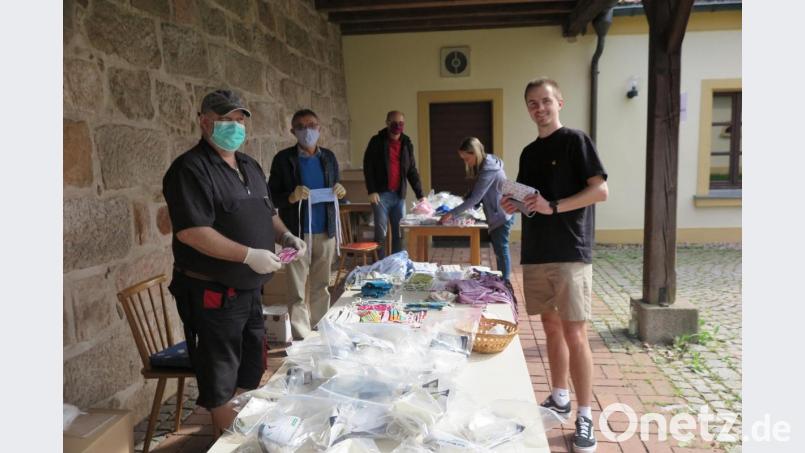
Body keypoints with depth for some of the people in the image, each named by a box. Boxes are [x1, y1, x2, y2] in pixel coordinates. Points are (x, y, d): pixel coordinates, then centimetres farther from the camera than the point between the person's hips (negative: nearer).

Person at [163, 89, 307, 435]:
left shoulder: (250, 166, 12)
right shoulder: (191, 169, -16)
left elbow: (265, 212, 21)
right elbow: (190, 231, -25)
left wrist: (285, 236, 1)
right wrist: (248, 255, -28)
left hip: (249, 288, 9)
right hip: (212, 293, -9)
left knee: (251, 367, 21)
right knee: (220, 377, 6)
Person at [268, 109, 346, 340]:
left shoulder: (328, 157, 10)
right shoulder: (284, 159, -4)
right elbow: (272, 197, -3)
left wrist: (341, 191, -4)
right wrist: (291, 197, -22)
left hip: (325, 231, 4)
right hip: (297, 233, -4)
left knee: (321, 286, 13)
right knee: (297, 290, 0)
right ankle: (301, 339, 9)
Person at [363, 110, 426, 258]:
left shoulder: (406, 143, 11)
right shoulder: (377, 141, -2)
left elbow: (412, 171, 12)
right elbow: (368, 167, -4)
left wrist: (420, 194, 6)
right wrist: (371, 191, -13)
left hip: (399, 195, 4)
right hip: (381, 194, -4)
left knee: (399, 233, 6)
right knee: (381, 233, -4)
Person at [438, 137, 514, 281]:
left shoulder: (488, 170, -23)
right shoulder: (484, 165, 7)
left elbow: (475, 198, -26)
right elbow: (476, 194, 11)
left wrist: (452, 213, -25)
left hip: (501, 216, -10)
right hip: (498, 215, 10)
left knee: (501, 251, -2)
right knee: (500, 251, 15)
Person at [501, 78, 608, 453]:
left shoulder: (575, 140, -3)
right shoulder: (529, 152, 16)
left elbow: (601, 190, -11)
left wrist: (553, 206, -19)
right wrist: (513, 203, 1)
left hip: (570, 254, -6)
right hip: (536, 253, 6)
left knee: (574, 334, -6)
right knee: (551, 327, 13)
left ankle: (585, 417, 5)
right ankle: (559, 399, 27)